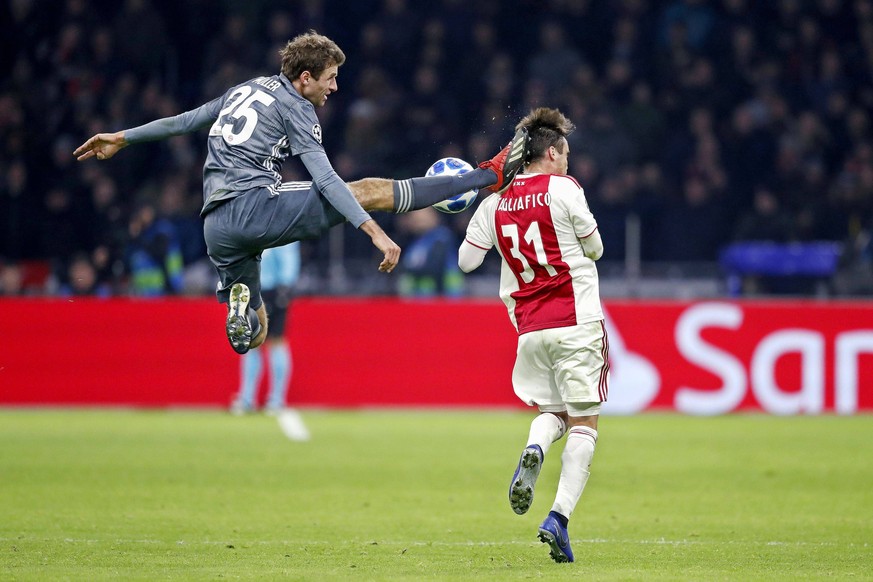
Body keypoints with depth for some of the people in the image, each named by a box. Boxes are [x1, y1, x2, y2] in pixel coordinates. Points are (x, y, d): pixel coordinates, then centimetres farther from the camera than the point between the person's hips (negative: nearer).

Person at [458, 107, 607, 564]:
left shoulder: (495, 201, 5)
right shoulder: (563, 189, -7)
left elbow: (466, 260, 9)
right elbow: (595, 248, 1)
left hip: (529, 328, 4)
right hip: (576, 321, -4)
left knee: (550, 411, 22)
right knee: (583, 423, 0)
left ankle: (534, 449, -14)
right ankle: (560, 516, -14)